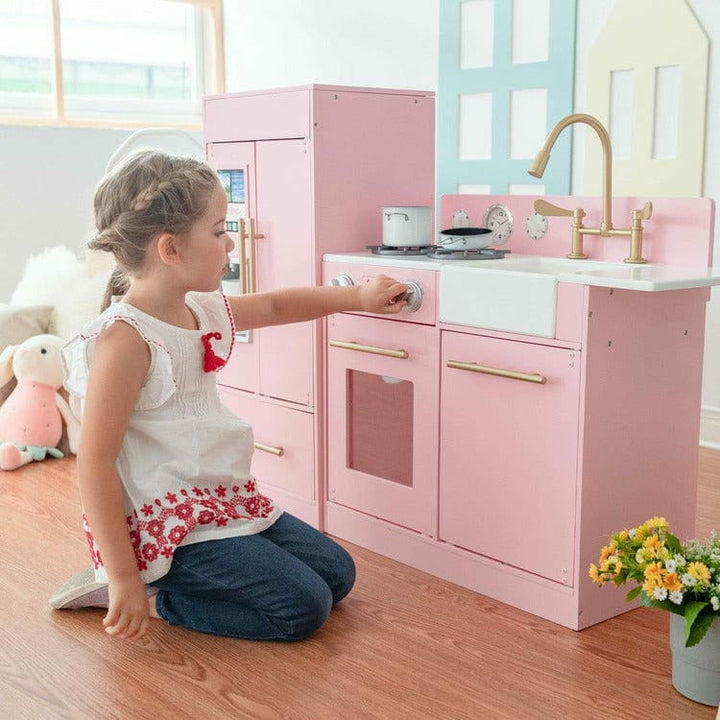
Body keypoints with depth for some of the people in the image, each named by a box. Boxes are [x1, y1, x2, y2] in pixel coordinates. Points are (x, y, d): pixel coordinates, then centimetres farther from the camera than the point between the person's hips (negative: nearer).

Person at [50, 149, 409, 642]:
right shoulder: (126, 338, -22)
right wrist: (124, 578, -23)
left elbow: (275, 306, 26)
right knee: (302, 608, -13)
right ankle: (149, 595, -1)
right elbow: (95, 464, -23)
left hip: (225, 499, 9)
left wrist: (358, 297, 23)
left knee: (337, 573, 11)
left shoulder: (203, 310, 5)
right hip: (167, 523, -9)